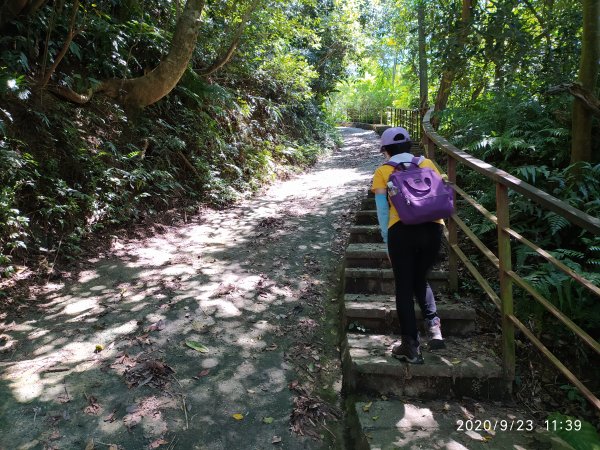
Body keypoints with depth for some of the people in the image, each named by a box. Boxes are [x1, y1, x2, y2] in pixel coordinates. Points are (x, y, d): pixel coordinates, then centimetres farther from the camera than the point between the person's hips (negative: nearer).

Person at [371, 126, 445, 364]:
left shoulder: (382, 171, 8)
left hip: (402, 231, -3)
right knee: (420, 279, 25)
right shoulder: (427, 163, 15)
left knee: (404, 287, 10)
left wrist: (388, 243, 7)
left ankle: (411, 346, 13)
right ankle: (434, 326, 9)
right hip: (432, 229, 3)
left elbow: (383, 210, 2)